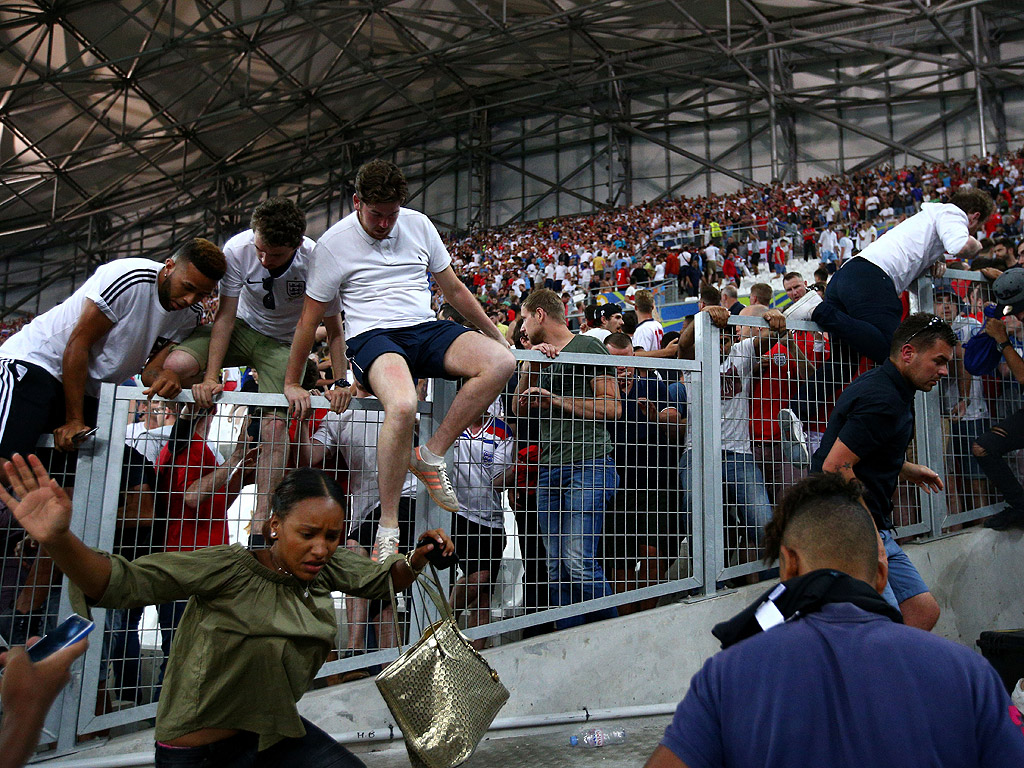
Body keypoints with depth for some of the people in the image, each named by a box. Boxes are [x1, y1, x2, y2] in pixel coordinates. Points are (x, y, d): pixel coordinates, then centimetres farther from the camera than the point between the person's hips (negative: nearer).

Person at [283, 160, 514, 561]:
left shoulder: (418, 224, 9)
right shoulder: (333, 243, -1)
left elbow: (454, 290, 19)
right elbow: (310, 318, 6)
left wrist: (496, 335, 21)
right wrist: (292, 382, 9)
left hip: (427, 329, 5)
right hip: (372, 336, -4)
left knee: (501, 362, -25)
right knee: (402, 406, -38)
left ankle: (431, 453, -15)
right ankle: (387, 528, -23)